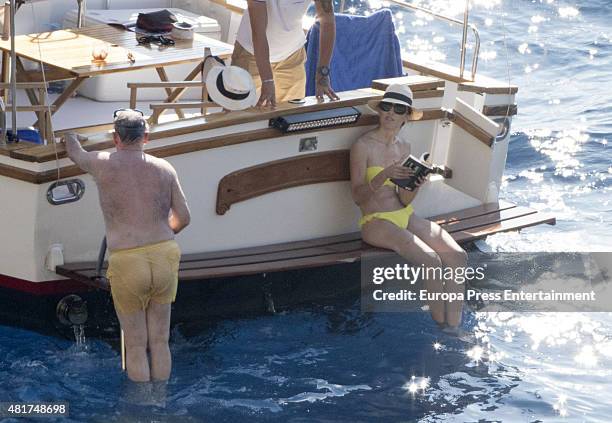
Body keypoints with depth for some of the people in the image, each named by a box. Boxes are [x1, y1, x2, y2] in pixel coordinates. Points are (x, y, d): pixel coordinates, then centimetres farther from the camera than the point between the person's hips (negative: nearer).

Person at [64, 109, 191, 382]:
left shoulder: (103, 164, 0)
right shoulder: (164, 168, 5)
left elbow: (75, 154, 23)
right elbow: (183, 218, 8)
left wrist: (70, 135, 46)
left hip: (126, 265, -3)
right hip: (164, 257, 3)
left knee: (136, 346, 9)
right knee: (160, 342, 15)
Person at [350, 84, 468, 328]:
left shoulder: (404, 147, 12)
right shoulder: (363, 146, -5)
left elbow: (404, 201, 8)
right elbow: (358, 195, -12)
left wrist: (415, 185, -14)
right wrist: (385, 175, -26)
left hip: (406, 217, 6)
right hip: (376, 221, -6)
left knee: (457, 256, -15)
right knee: (430, 261, -28)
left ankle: (454, 330, -13)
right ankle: (440, 326, -14)